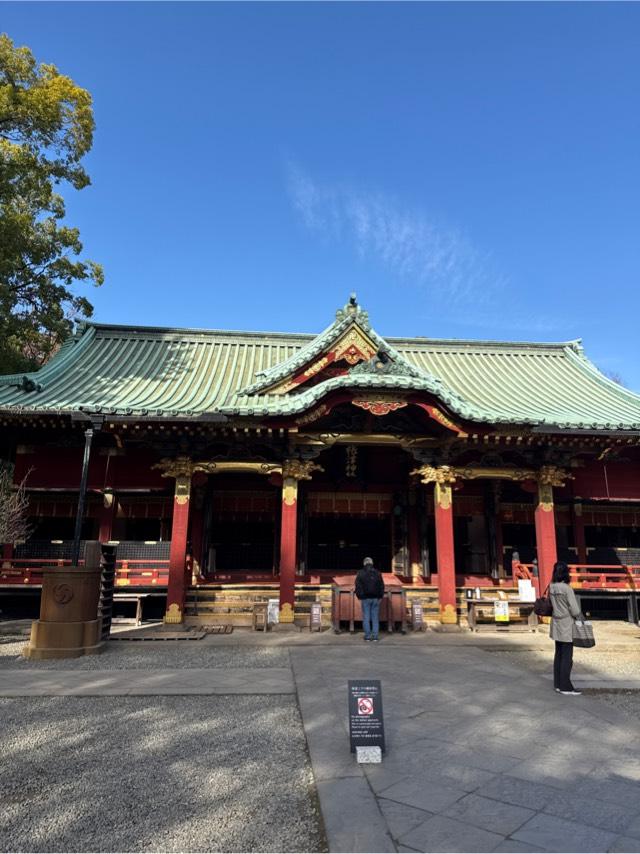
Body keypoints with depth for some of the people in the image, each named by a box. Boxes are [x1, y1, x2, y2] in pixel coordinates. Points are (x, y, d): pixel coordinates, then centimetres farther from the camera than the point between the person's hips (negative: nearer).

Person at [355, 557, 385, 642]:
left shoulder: (361, 573, -3)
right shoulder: (377, 573, 6)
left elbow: (358, 586, -4)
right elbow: (382, 586, 9)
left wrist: (360, 597, 3)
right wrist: (380, 597, 14)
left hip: (365, 598, -2)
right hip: (375, 598, 2)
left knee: (366, 617, 3)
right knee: (375, 617, 5)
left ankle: (367, 636, 3)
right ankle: (375, 636, 4)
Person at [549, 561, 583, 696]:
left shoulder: (551, 587, 0)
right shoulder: (567, 589, -19)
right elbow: (575, 610, -17)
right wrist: (578, 616, 5)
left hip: (556, 624, 7)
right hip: (567, 625, -7)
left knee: (559, 654, 15)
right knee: (567, 657, 2)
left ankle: (558, 684, 23)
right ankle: (565, 687, 8)